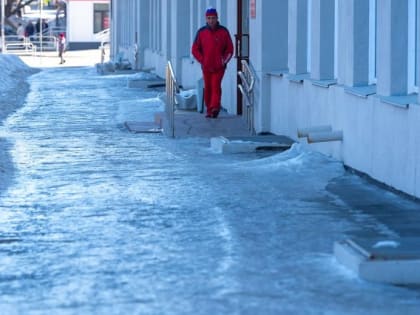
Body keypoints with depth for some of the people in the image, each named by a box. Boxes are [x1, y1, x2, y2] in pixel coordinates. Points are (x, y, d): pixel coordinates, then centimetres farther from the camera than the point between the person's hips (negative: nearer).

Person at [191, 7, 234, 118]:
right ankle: (209, 109, 14)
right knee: (208, 88, 6)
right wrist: (202, 61, -3)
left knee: (216, 86, -15)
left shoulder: (223, 31, 2)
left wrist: (224, 61, -4)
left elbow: (230, 48, 6)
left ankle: (215, 108, -24)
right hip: (206, 67, 2)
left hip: (219, 66, -2)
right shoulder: (201, 32, 4)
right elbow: (195, 49, 7)